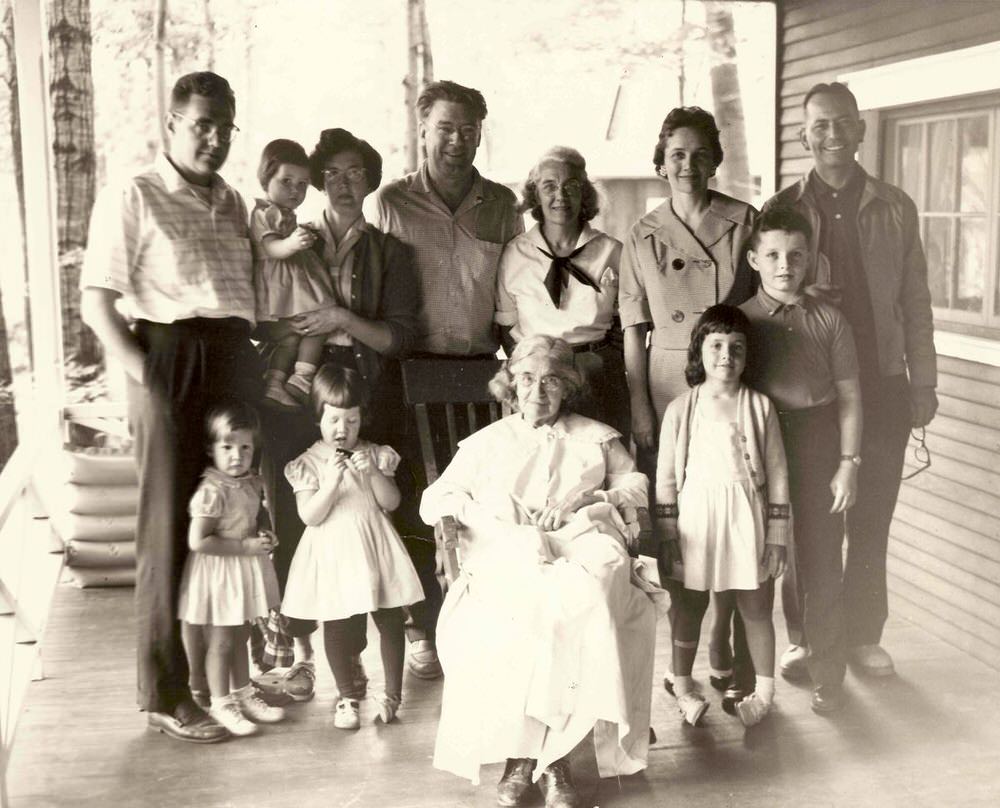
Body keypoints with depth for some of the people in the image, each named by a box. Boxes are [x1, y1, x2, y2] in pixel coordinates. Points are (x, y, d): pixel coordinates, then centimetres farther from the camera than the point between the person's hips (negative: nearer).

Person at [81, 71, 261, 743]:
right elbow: (97, 301, -5)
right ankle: (167, 694, 7)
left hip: (236, 362, 6)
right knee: (171, 525, -2)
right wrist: (144, 373, -14)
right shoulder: (135, 198, 0)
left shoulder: (233, 204, 19)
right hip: (172, 363, -6)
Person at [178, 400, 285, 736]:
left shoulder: (251, 484, 2)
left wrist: (262, 535, 0)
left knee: (240, 637, 20)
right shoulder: (211, 492, -23)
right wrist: (246, 546, -23)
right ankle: (221, 703, 16)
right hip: (219, 574, -8)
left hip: (245, 570, 8)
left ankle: (243, 693, 33)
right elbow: (198, 541, -27)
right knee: (220, 642, 3)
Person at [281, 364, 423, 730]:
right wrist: (331, 481, -22)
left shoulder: (374, 455, 5)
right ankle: (347, 695, 20)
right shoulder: (308, 463, -2)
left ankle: (392, 691, 19)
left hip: (374, 548, 2)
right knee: (337, 627, 4)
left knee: (390, 619, 5)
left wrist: (374, 473, -17)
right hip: (333, 553, -2)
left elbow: (391, 502, -1)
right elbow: (309, 515, -10)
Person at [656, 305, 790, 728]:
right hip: (695, 520, 0)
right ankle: (682, 685, 29)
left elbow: (777, 474, 1)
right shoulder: (680, 410, -2)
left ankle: (764, 688, 27)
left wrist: (776, 536, 0)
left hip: (746, 521, 0)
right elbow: (666, 477, 1)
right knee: (687, 607, 10)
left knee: (755, 608, 8)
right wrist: (668, 537, -1)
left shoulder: (760, 407, -2)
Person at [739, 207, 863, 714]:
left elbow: (849, 397, 2)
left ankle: (827, 675, 18)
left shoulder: (829, 321, 0)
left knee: (821, 565, 5)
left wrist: (848, 463, -3)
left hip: (819, 450, 0)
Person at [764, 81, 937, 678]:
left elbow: (915, 302, 7)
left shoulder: (895, 209, 4)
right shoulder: (782, 211, 0)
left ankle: (863, 635, 23)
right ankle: (804, 636, 21)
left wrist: (923, 382, 5)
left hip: (882, 384, 1)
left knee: (871, 519, 8)